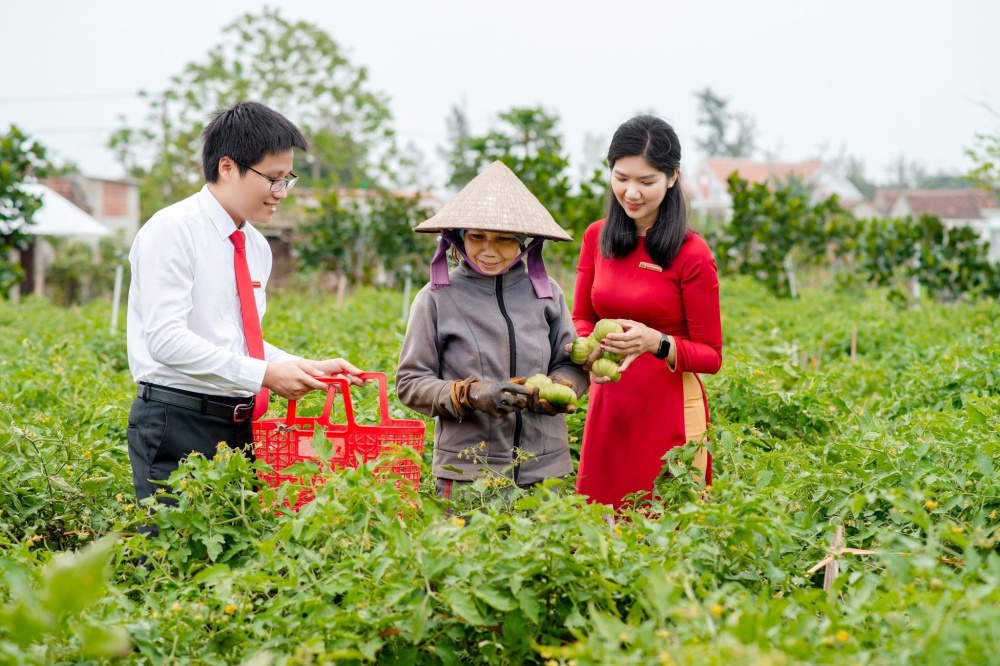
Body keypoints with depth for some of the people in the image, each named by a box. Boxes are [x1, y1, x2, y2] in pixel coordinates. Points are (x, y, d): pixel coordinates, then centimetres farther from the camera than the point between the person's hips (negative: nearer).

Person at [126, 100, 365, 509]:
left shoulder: (257, 247, 15)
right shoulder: (172, 230, -9)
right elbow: (167, 340, -18)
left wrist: (309, 368, 3)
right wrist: (264, 374, -21)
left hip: (239, 427, 7)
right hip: (177, 425, -7)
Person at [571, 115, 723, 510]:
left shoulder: (690, 253, -9)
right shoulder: (597, 237, 4)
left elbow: (711, 356, -5)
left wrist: (656, 343, -23)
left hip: (668, 411, -4)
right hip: (606, 407, 4)